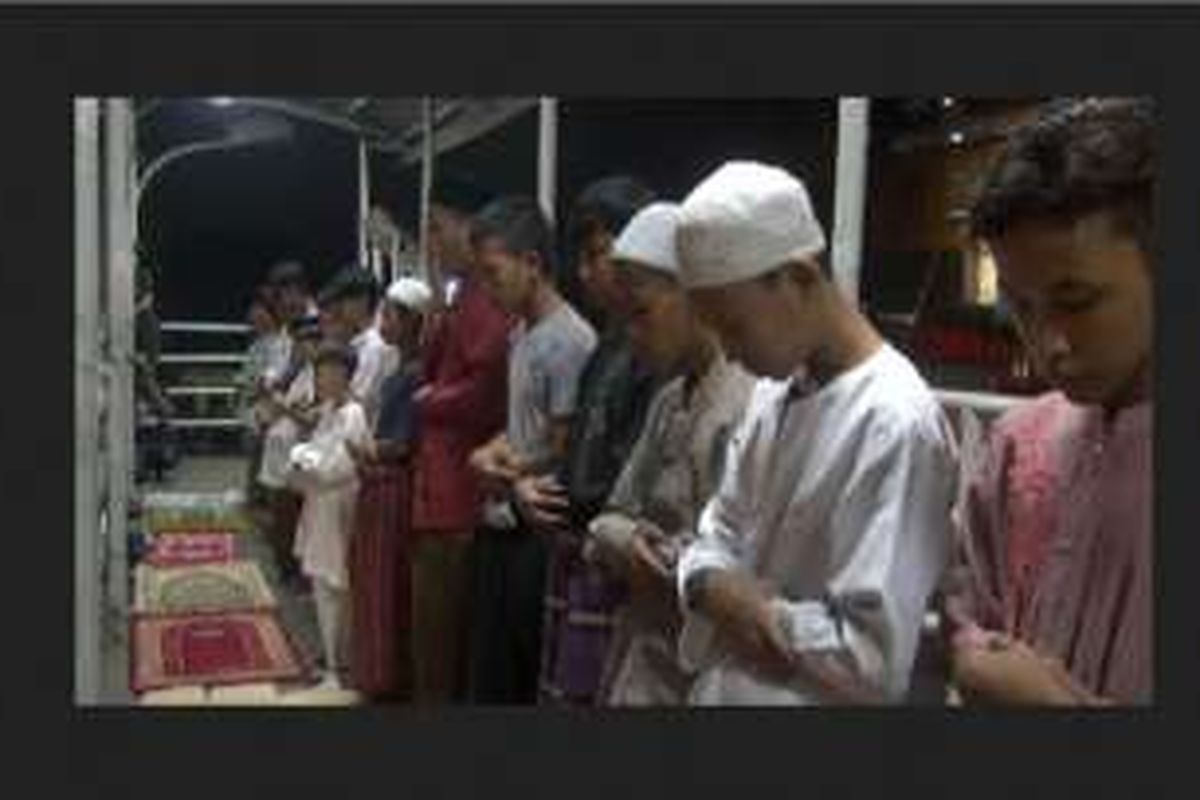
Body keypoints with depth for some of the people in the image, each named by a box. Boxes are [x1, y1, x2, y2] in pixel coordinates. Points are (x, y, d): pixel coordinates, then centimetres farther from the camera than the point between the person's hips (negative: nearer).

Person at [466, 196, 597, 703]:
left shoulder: (569, 342, -20)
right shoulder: (520, 333, 9)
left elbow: (567, 453, -18)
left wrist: (505, 469, -4)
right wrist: (490, 452, -2)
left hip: (536, 534, -9)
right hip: (502, 527, 9)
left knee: (532, 679, 6)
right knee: (490, 672, 20)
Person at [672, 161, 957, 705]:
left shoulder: (897, 422, -24)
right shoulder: (772, 391, 2)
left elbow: (875, 659, -26)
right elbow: (719, 532, 7)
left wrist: (754, 611, -15)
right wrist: (714, 588, -13)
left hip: (801, 696, -7)